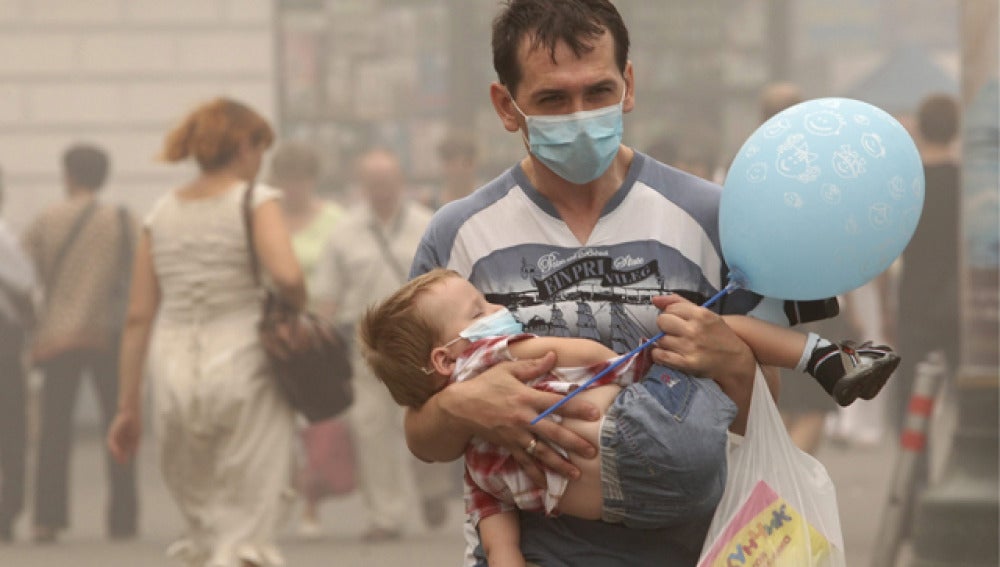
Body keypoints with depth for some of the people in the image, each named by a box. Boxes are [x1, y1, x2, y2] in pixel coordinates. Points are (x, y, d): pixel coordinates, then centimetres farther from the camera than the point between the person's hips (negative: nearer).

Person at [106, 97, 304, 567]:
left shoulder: (161, 213, 11)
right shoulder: (255, 201, -3)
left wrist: (129, 405, 12)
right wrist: (296, 309, 1)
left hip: (173, 372, 5)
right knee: (247, 528, -2)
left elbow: (138, 317, 9)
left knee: (202, 523, 18)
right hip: (242, 365, -5)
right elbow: (286, 275, -21)